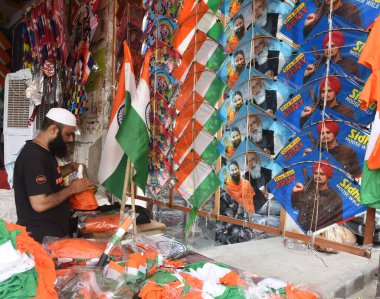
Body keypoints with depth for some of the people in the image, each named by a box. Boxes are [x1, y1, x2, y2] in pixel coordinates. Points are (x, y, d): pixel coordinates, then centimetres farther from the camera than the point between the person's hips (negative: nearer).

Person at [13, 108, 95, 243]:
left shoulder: (44, 151, 6)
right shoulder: (33, 157, -24)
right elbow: (40, 204, -29)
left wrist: (71, 167, 7)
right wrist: (71, 189, -17)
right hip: (41, 236, -9)